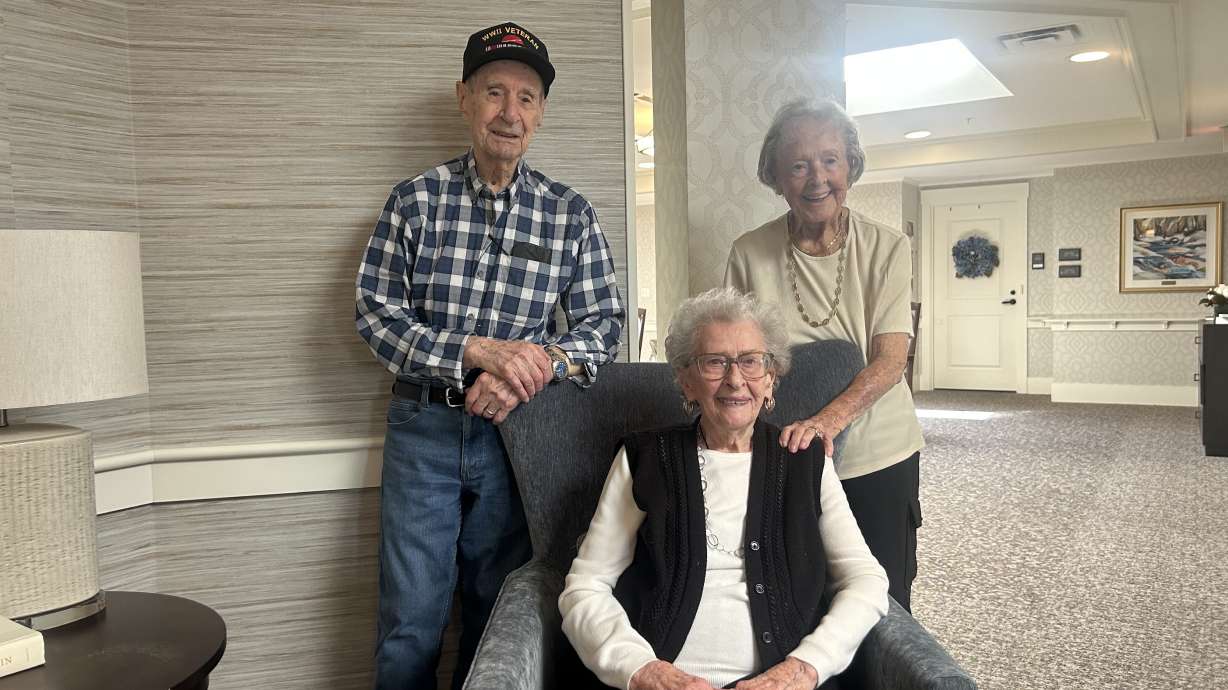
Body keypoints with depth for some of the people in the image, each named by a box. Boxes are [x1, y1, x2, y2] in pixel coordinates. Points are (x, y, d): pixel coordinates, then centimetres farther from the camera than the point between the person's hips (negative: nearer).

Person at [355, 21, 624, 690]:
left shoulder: (570, 214, 0)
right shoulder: (416, 200, -1)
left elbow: (601, 323, 0)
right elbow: (375, 312, -6)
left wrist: (538, 365, -20)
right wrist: (477, 350, -19)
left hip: (514, 429, 1)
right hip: (423, 426, -1)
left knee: (495, 614, 14)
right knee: (411, 623, 5)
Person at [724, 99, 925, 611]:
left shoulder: (886, 249, -5)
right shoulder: (750, 253, -4)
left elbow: (890, 360, -14)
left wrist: (828, 420, -31)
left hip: (877, 457, 0)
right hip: (785, 458, 1)